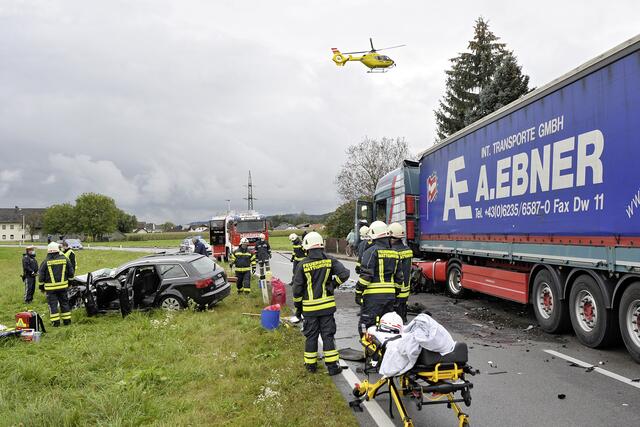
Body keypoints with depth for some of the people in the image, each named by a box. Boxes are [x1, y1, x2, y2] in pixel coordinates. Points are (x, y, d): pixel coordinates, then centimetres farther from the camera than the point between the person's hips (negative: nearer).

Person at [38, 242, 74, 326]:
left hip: (50, 287, -3)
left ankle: (55, 322, 2)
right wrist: (69, 281, 20)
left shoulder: (46, 262, -8)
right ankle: (67, 320, 17)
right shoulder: (65, 259, -1)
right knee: (64, 303, 13)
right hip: (63, 286, 3)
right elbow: (71, 273, 4)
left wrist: (41, 286, 9)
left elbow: (41, 276, -3)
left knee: (53, 304, 3)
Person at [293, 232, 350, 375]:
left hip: (310, 307, -1)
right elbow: (344, 273, -13)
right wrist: (333, 285, 5)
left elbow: (297, 288, -4)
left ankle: (310, 364, 22)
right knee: (328, 335, 7)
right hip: (327, 305, 1)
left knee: (311, 336, 12)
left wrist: (298, 306, 8)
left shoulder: (303, 265, -8)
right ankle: (332, 365, 8)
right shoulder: (330, 261, -4)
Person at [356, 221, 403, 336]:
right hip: (390, 295, 7)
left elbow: (365, 275, -15)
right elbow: (398, 277, 16)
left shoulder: (371, 251, -10)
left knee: (366, 326, -4)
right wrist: (395, 294, 23)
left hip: (373, 296, -7)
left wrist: (358, 293, -8)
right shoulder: (394, 253, 13)